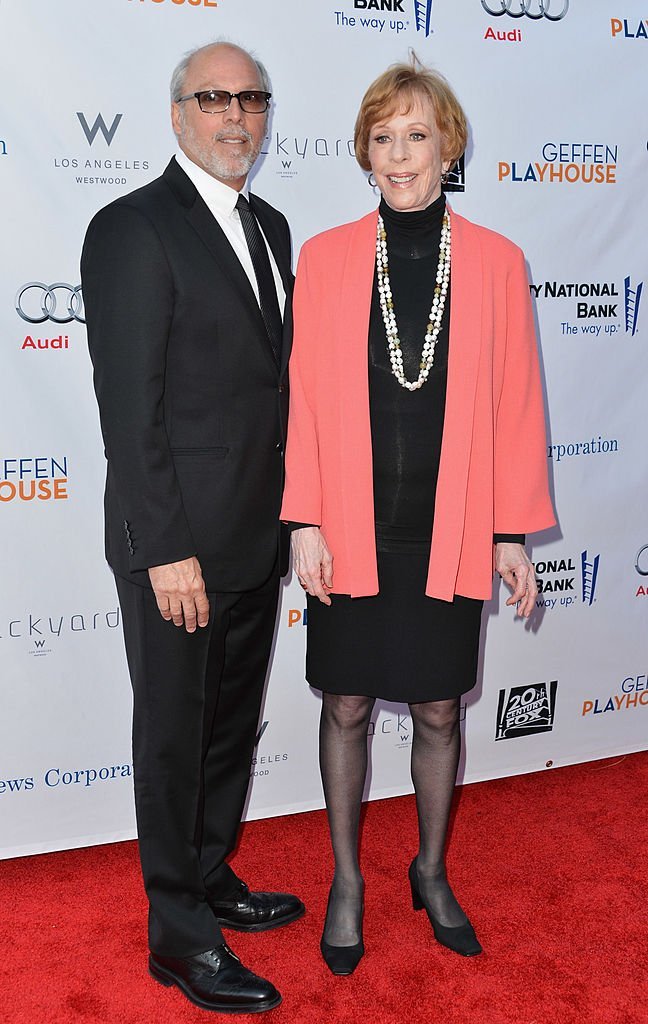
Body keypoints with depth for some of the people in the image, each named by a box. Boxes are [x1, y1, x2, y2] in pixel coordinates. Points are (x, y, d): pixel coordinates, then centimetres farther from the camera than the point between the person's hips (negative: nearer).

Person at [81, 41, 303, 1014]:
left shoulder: (270, 227, 12)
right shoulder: (132, 229, -12)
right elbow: (129, 408, -17)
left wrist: (293, 512, 12)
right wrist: (167, 549, -19)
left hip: (257, 539, 8)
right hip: (179, 544, -7)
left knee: (232, 723, 20)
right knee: (175, 735, 7)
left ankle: (213, 881, 40)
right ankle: (181, 936, 25)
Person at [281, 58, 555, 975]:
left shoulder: (496, 262, 0)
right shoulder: (325, 257, 0)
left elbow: (516, 404, 1)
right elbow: (305, 397, 0)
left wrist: (513, 532, 1)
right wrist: (306, 521, -5)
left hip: (450, 534, 0)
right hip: (351, 531, 0)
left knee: (438, 710, 12)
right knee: (347, 705, 10)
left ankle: (432, 871, 36)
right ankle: (346, 880, 31)